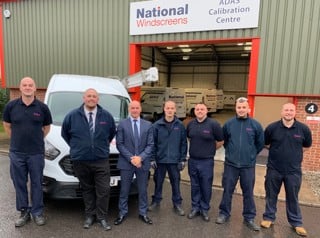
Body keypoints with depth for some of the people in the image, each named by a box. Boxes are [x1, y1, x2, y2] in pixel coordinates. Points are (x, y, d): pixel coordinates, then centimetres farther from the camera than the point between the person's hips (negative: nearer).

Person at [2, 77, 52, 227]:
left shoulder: (42, 107, -3)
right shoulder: (11, 106, -1)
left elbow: (47, 127, 9)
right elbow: (7, 126, 12)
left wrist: (37, 139, 8)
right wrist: (17, 140, 9)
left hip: (36, 153, -1)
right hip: (16, 153, 1)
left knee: (36, 184, 9)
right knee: (19, 184, 11)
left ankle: (37, 212, 23)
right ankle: (24, 212, 27)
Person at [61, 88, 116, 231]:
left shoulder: (106, 116, 2)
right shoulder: (72, 115, -1)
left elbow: (112, 132, 17)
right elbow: (64, 133, 14)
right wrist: (75, 146, 12)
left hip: (101, 160, 0)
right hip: (80, 160, 0)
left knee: (103, 190, 0)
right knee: (87, 189, 12)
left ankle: (102, 217, 15)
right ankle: (89, 216, 26)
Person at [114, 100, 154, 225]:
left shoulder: (148, 125, 4)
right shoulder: (122, 124, 0)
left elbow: (150, 145, 1)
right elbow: (119, 144, -4)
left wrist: (140, 157, -12)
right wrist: (131, 158, -13)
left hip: (143, 163, 2)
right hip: (126, 163, -1)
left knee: (143, 190, 12)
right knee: (124, 190, 10)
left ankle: (143, 213, 28)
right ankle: (122, 213, 27)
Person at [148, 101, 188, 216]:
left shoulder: (180, 125, -1)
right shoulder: (157, 125, -3)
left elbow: (183, 143, 1)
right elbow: (153, 143, -1)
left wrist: (183, 159, -1)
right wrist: (152, 158, -4)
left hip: (174, 160, 0)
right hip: (160, 159, 0)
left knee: (175, 182, 10)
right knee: (158, 181, 14)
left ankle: (177, 204, 25)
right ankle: (156, 201, 32)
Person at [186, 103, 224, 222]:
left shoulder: (213, 124, -12)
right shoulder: (191, 124, 2)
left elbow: (220, 141, -3)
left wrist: (209, 150, 6)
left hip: (206, 162, -4)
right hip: (192, 161, 4)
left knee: (206, 187, 9)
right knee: (195, 186, 15)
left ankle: (204, 209, 27)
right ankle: (195, 208, 30)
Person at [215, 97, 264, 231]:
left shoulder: (255, 125, -5)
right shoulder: (228, 124, -3)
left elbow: (260, 143, 8)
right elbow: (224, 140, 13)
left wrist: (251, 154, 11)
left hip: (248, 165, 0)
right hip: (230, 164, 0)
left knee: (248, 192, 11)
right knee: (227, 191, 10)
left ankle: (249, 218, 27)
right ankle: (224, 214, 27)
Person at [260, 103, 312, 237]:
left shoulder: (303, 129, -6)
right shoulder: (272, 127, -8)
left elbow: (306, 145, 12)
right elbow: (266, 144, 7)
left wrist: (294, 154, 6)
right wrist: (277, 152, 3)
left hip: (294, 170, 1)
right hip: (274, 169, 0)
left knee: (293, 198, 14)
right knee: (271, 195, 13)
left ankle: (296, 222, 32)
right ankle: (269, 218, 30)